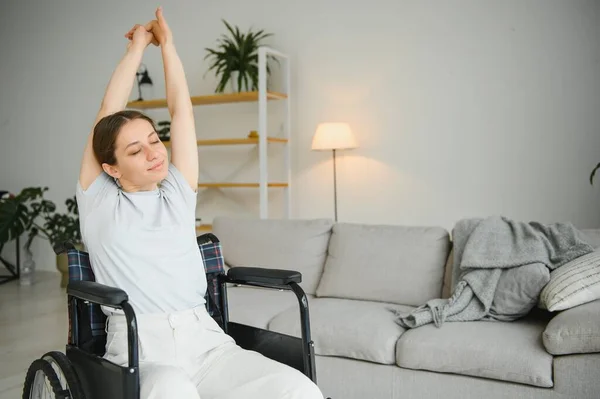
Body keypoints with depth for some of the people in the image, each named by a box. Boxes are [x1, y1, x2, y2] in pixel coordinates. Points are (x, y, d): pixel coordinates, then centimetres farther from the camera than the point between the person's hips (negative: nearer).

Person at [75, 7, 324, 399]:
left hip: (205, 339, 4)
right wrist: (137, 46, 20)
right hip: (140, 346, -3)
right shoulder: (99, 200, 10)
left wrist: (167, 43, 25)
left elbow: (181, 109, 17)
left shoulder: (178, 192, 17)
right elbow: (110, 111, 9)